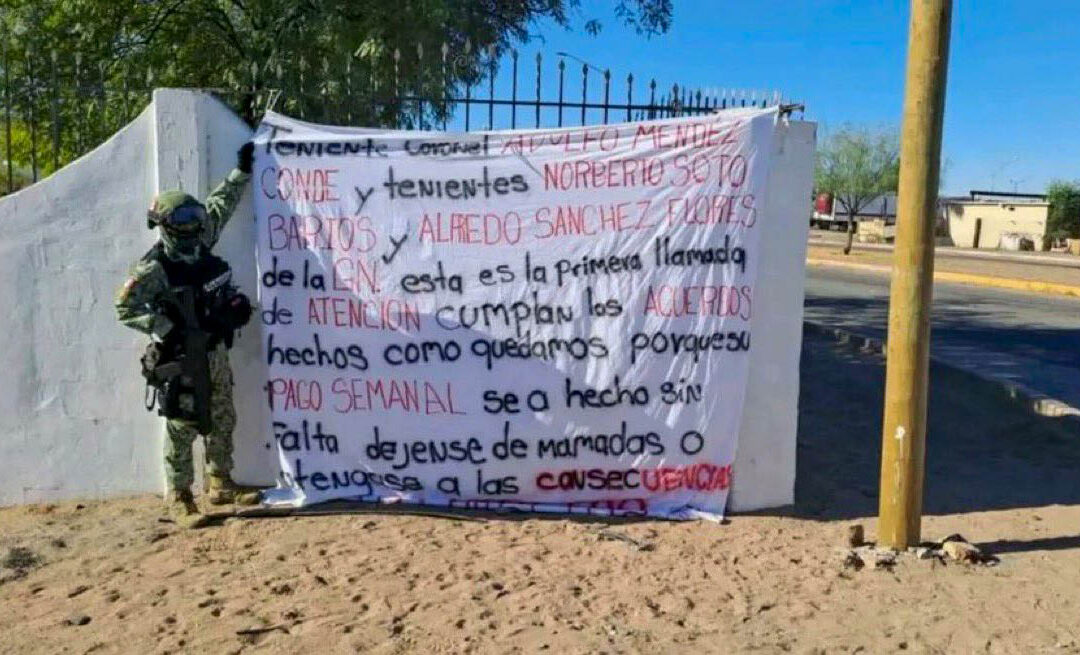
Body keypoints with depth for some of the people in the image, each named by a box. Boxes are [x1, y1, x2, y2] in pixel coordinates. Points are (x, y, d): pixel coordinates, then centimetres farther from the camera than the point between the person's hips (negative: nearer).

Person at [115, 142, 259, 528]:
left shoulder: (200, 243, 4)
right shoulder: (153, 269, -16)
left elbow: (220, 205, 18)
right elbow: (125, 309, -15)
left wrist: (242, 171, 23)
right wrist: (168, 330, -22)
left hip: (215, 350, 7)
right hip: (181, 357, -7)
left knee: (222, 421, 13)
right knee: (182, 427, -1)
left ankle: (220, 484, 26)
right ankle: (178, 497, 9)